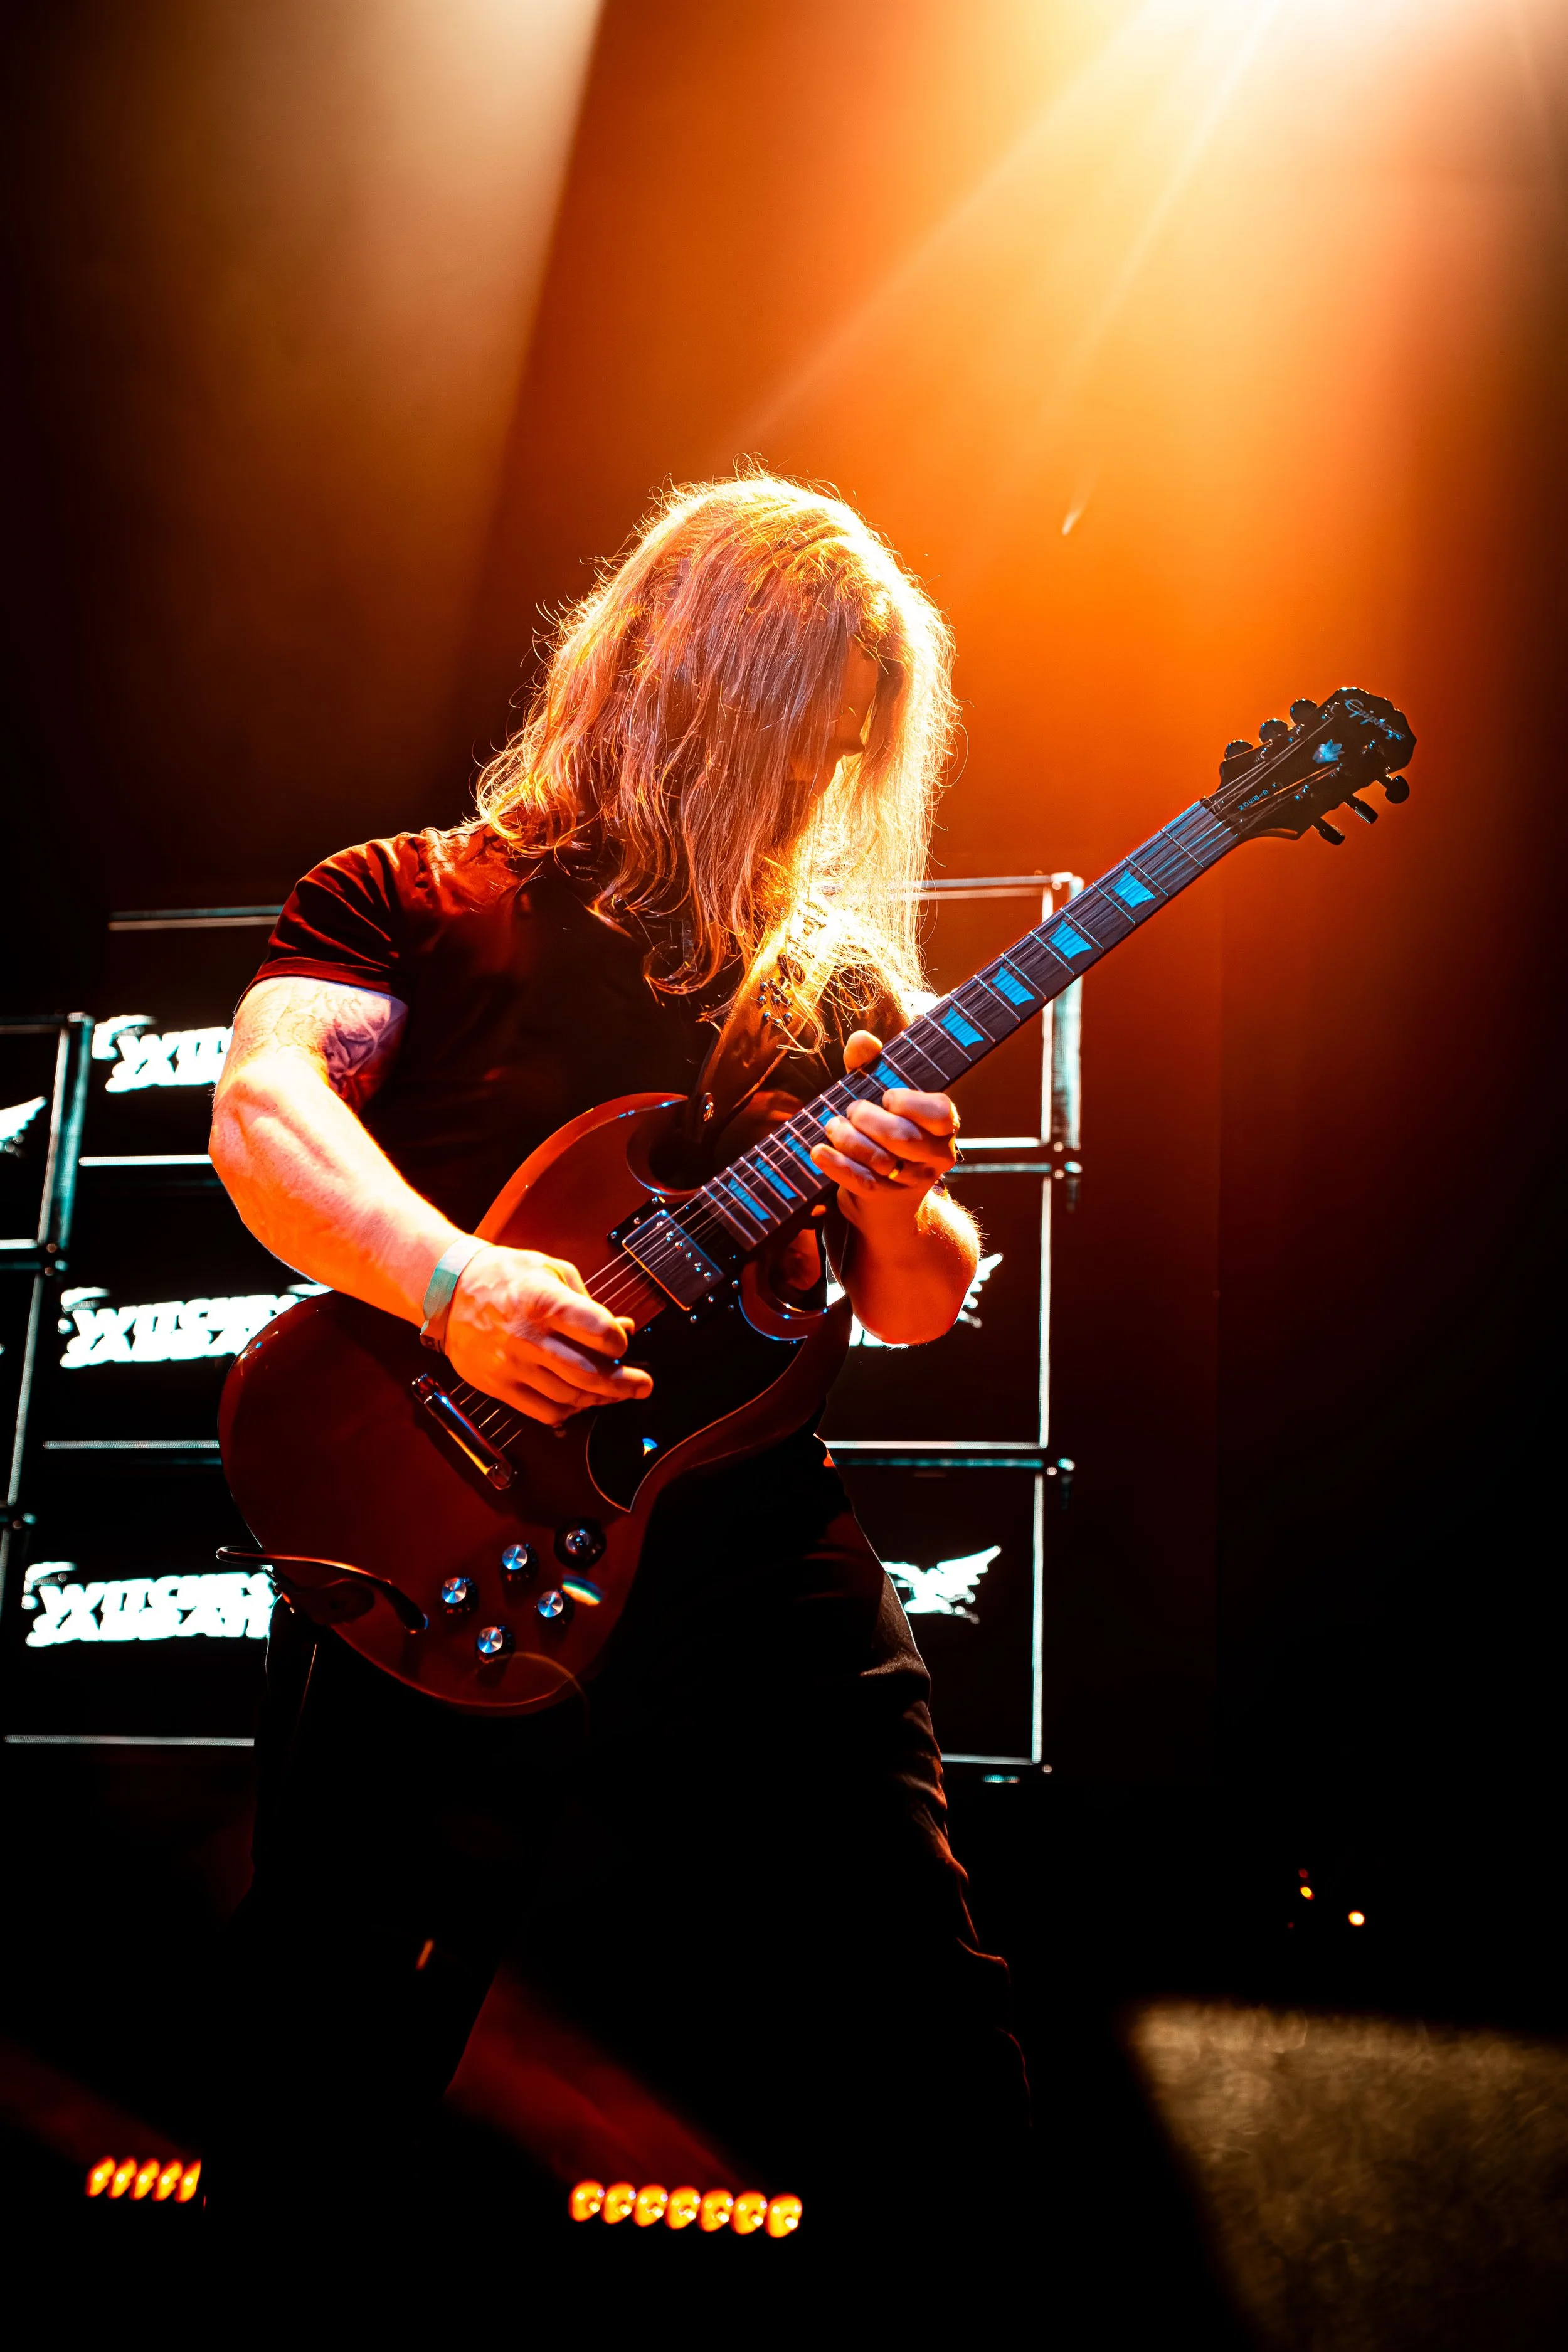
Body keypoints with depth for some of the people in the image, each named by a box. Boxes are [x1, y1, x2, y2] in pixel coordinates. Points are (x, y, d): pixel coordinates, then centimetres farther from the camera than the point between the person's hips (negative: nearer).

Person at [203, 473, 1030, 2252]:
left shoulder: (835, 978, 16)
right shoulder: (412, 904, 6)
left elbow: (920, 1310, 16)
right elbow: (262, 1112, -12)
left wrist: (901, 1210, -7)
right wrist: (456, 1287, -29)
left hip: (760, 1591, 3)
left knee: (940, 2114, 0)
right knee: (312, 2133, 5)